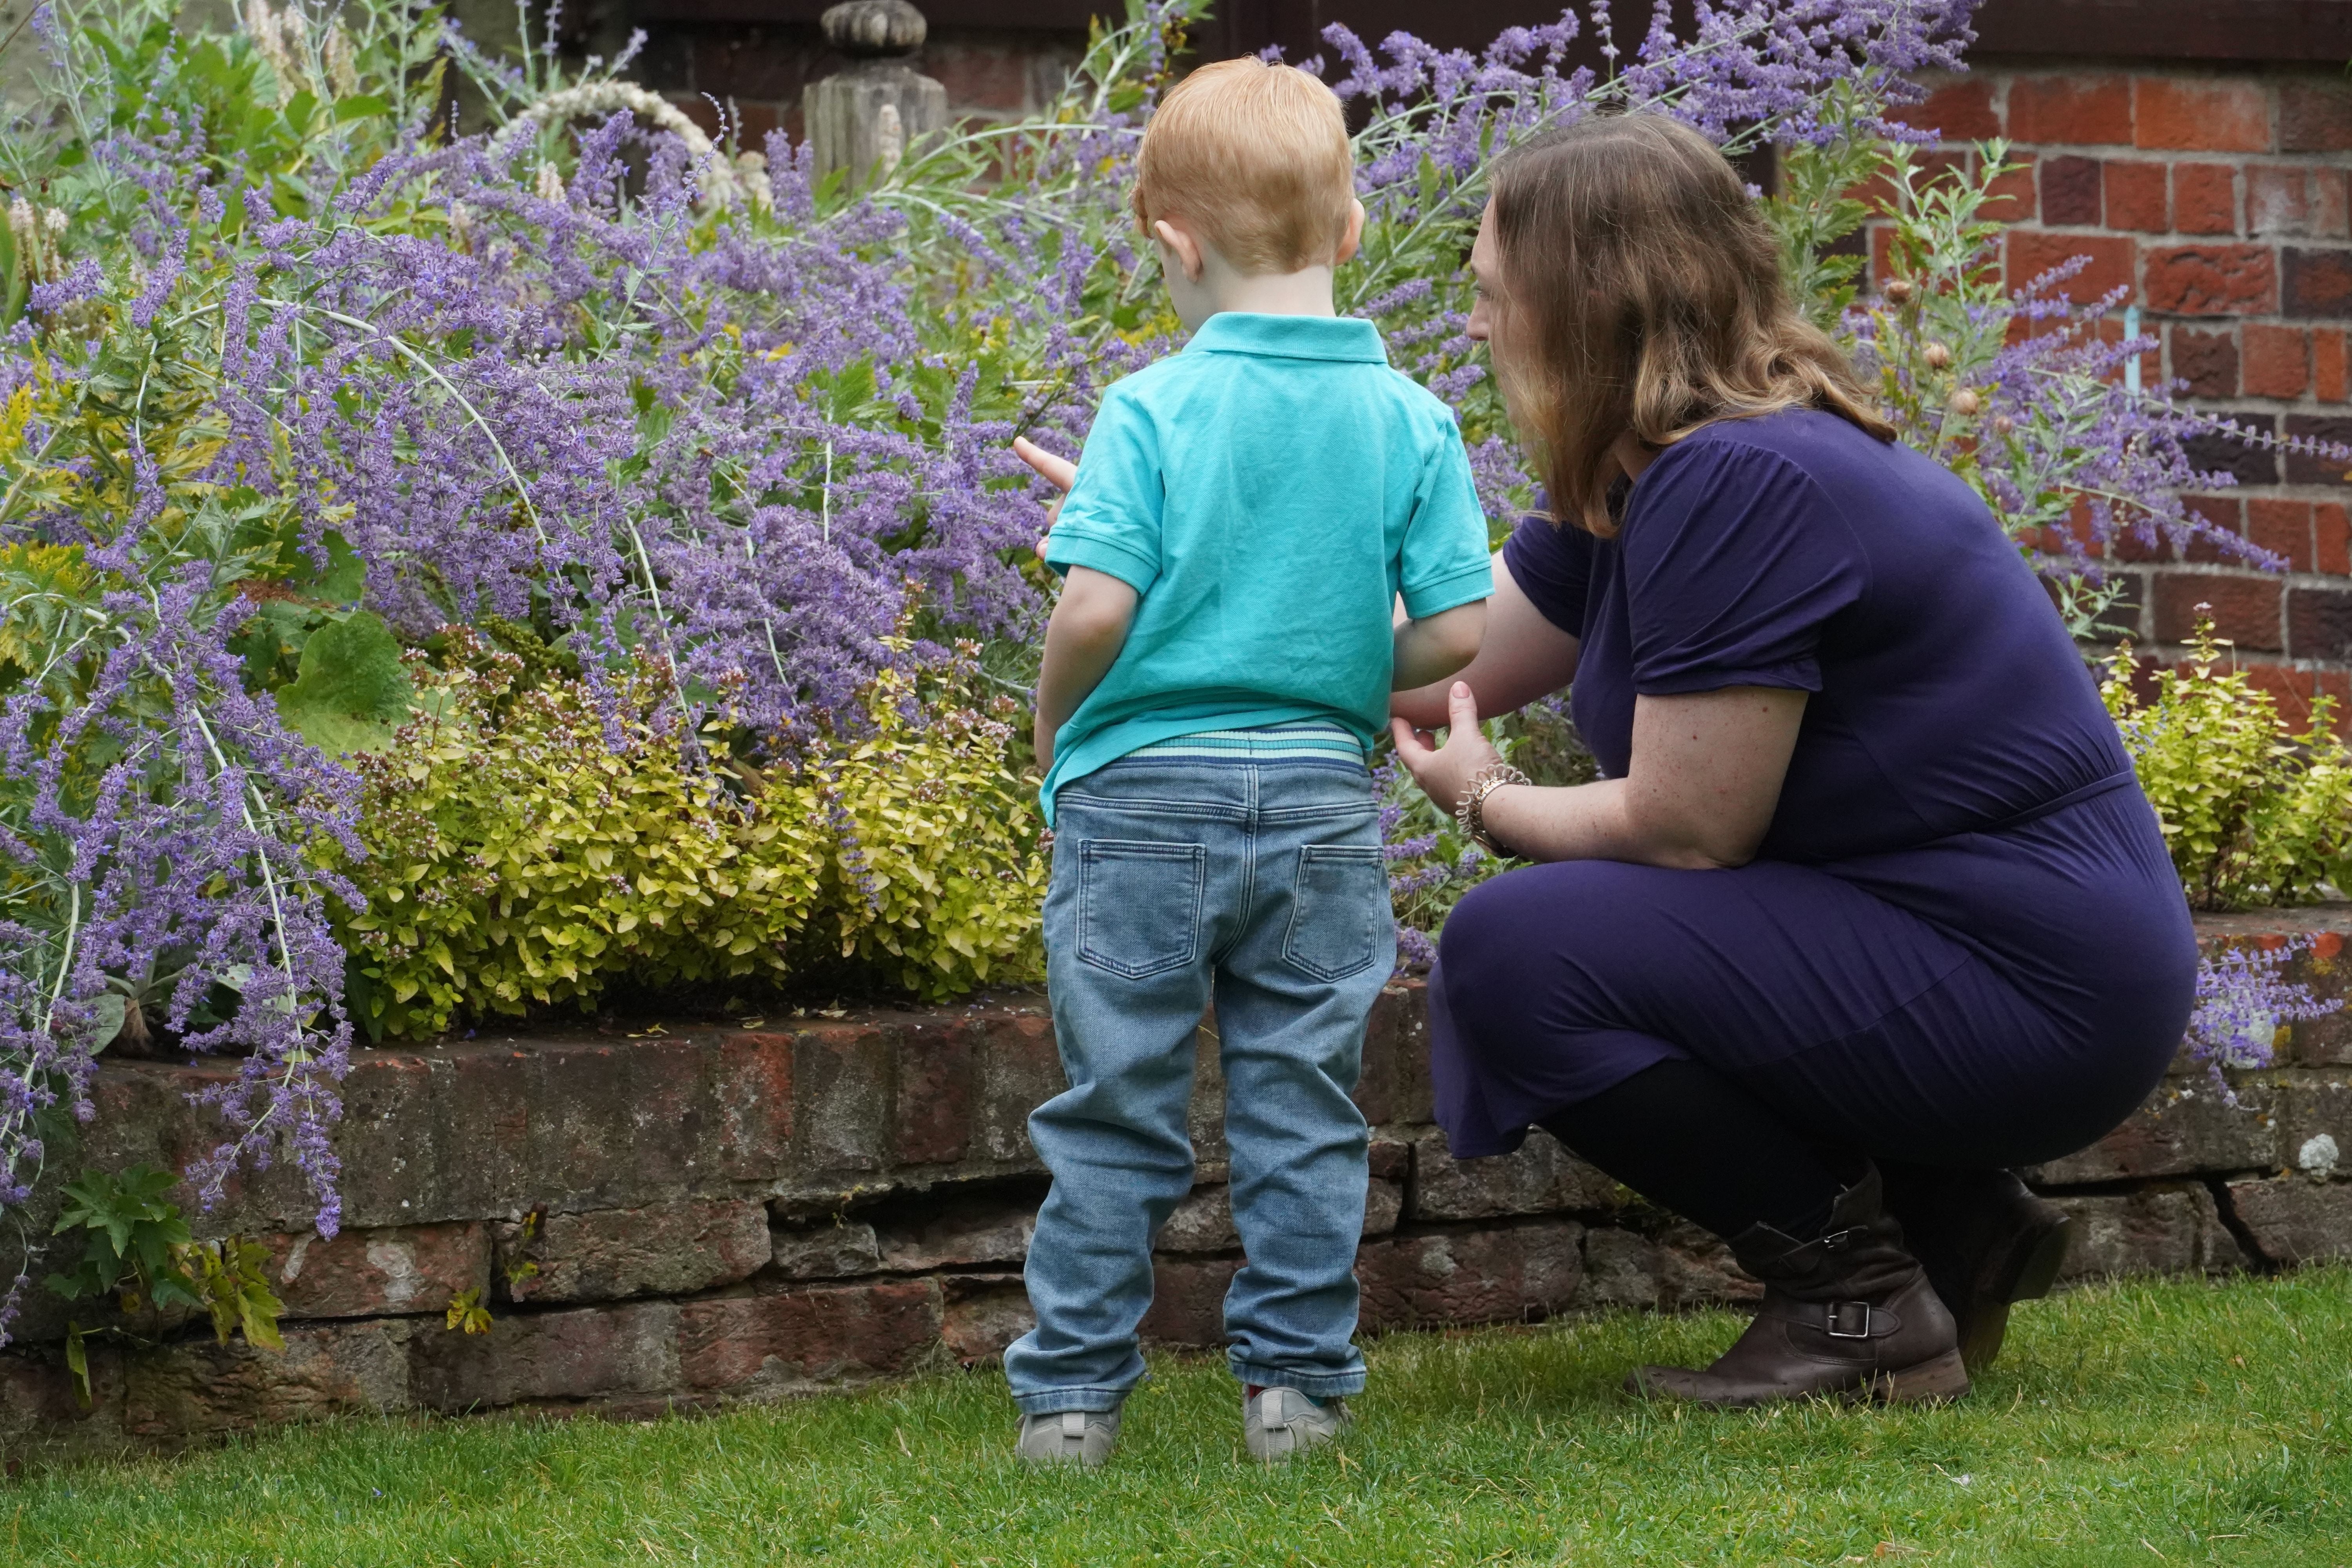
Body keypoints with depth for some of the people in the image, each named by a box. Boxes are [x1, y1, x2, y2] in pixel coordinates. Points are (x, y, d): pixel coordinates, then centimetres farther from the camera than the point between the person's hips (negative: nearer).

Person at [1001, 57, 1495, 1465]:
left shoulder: (1153, 410, -9)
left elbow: (1095, 608, -17)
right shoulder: (1410, 419, -2)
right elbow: (1460, 628, -5)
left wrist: (1053, 718, 3)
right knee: (1303, 1109, 11)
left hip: (1141, 794, -2)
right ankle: (1296, 1386, 13)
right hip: (1323, 800, 2)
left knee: (1115, 1113, 7)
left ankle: (1074, 1395, 11)